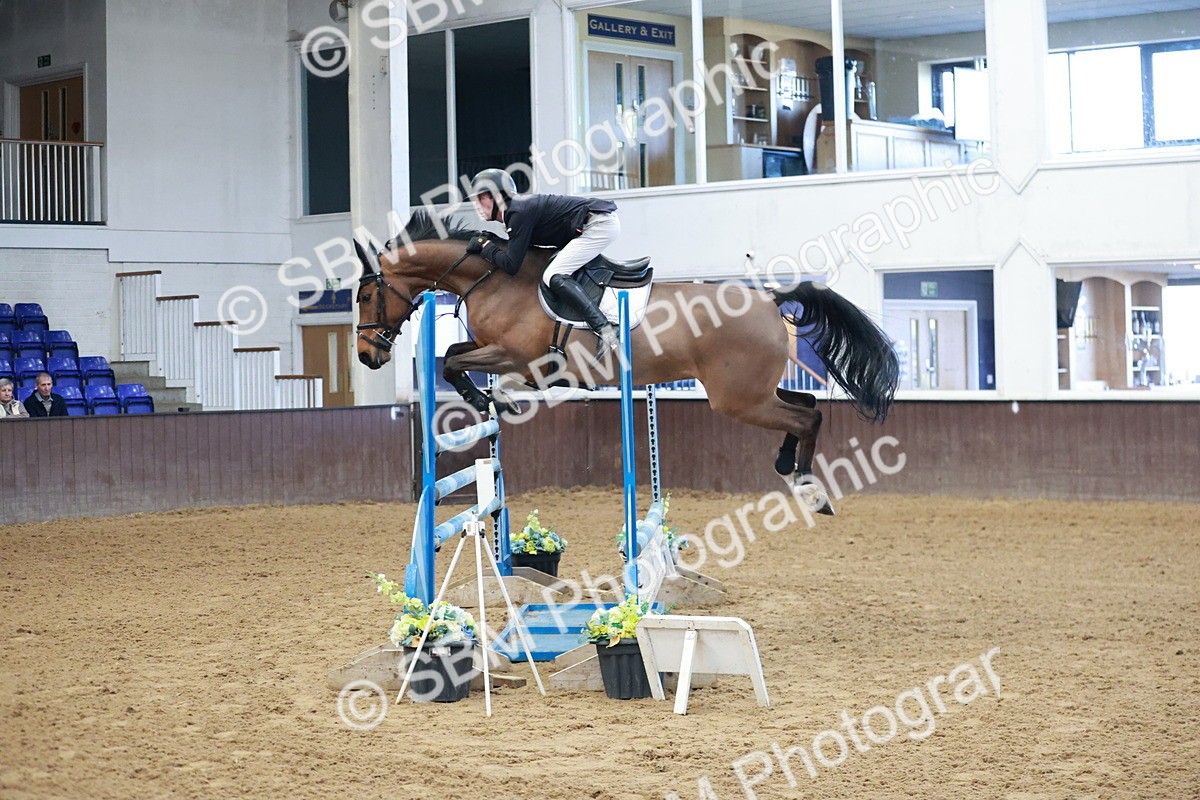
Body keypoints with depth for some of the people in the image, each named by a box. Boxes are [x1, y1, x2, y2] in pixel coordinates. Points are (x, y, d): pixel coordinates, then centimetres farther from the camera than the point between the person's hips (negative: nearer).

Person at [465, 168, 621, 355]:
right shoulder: (518, 208, 15)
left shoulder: (519, 213, -16)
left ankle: (604, 328, -31)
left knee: (553, 277, -19)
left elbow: (511, 265, -18)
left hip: (600, 224, -11)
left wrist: (485, 246, -4)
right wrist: (488, 242, 16)